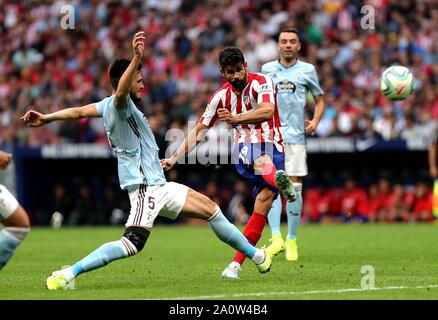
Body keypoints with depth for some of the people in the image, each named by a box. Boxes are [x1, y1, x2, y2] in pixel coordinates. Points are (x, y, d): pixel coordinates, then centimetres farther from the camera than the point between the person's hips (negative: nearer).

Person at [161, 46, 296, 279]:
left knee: (264, 203, -19)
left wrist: (236, 118, -37)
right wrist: (174, 158, 7)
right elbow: (199, 131, 15)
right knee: (262, 162, -38)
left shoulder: (261, 83, -3)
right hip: (245, 149, 1)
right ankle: (280, 182, -76)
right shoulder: (221, 96, 8)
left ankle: (236, 264, -18)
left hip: (272, 146, -1)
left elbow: (268, 111, -23)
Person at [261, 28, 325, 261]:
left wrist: (315, 122, -2)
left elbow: (319, 100, 14)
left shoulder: (307, 70, 7)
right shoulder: (267, 69, 10)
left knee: (294, 187, -2)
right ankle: (276, 238, -12)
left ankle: (292, 240, 8)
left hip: (296, 135, -1)